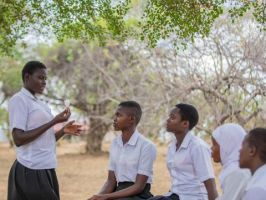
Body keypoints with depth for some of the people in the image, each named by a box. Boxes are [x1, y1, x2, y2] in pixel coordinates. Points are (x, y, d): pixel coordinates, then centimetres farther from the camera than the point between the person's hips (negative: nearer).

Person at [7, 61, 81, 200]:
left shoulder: (39, 103, 17)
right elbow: (18, 139, -17)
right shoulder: (19, 100, -8)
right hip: (32, 171, -8)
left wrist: (63, 131, 4)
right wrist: (53, 122, -18)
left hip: (46, 169, 8)